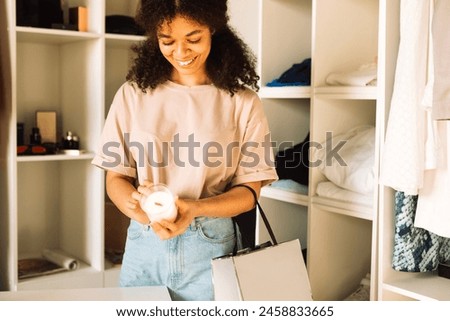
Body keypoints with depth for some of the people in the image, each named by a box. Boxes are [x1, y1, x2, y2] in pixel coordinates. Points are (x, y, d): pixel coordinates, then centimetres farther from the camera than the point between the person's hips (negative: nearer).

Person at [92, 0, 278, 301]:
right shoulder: (133, 95, 1)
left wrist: (194, 208, -21)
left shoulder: (242, 102, -4)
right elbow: (116, 178, 2)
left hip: (211, 246, -1)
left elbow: (249, 190, -3)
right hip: (143, 243, 2)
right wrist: (141, 208, -20)